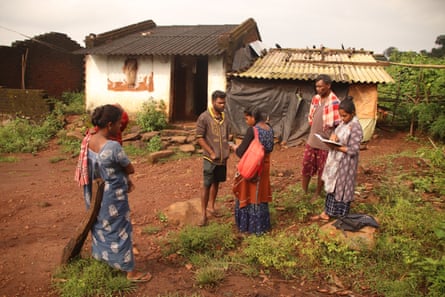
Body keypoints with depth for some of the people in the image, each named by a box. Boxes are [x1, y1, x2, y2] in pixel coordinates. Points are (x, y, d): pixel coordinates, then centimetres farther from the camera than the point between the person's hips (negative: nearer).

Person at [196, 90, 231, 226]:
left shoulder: (224, 117, 7)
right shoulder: (204, 117, -12)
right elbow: (200, 137, -12)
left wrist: (227, 150, 6)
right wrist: (211, 153, -15)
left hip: (223, 158, 6)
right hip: (210, 158, -6)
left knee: (216, 183, 17)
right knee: (207, 185, -2)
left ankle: (211, 206, 33)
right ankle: (203, 214, 8)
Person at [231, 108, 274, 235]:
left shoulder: (252, 130, -20)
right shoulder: (269, 129, 2)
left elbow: (241, 152, -17)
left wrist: (235, 147, 4)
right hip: (264, 166, 7)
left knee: (248, 195, 9)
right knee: (260, 195, 19)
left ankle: (249, 225, 20)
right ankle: (262, 225, 30)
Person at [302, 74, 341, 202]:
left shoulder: (334, 102, -18)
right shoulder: (315, 99, 3)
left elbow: (337, 124, -15)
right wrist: (314, 130, 9)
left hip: (325, 143, -6)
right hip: (311, 140, 6)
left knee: (321, 170, 10)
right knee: (306, 166, 13)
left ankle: (317, 193, 29)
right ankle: (303, 191, 31)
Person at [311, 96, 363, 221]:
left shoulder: (355, 127, -21)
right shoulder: (343, 123, 5)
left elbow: (353, 150, -22)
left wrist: (336, 147, -24)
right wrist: (333, 136, -8)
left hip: (345, 164, -8)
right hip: (336, 161, 8)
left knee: (342, 188, 5)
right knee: (332, 186, 14)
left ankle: (341, 216, 21)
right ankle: (327, 212, 24)